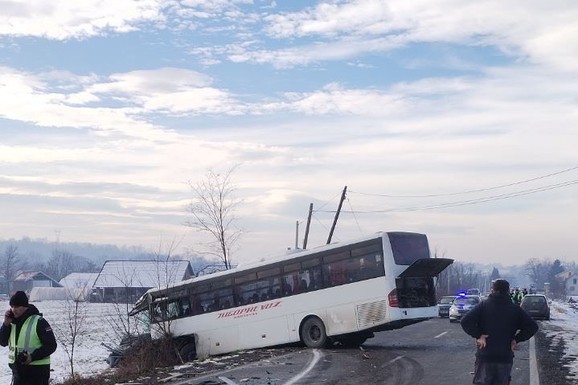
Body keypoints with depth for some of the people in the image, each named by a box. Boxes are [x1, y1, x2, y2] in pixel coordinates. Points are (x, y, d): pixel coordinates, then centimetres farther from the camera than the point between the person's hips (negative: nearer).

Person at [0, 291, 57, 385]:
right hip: (18, 370, 6)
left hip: (37, 371, -6)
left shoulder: (39, 322, -12)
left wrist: (32, 357, -23)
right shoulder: (12, 322, 8)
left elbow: (51, 345, -12)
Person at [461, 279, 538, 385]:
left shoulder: (483, 305, 0)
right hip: (506, 358, 2)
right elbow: (533, 326, -1)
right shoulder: (515, 309, 5)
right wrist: (516, 339, 1)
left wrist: (478, 335, -7)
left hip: (484, 357, -2)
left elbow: (465, 321, -13)